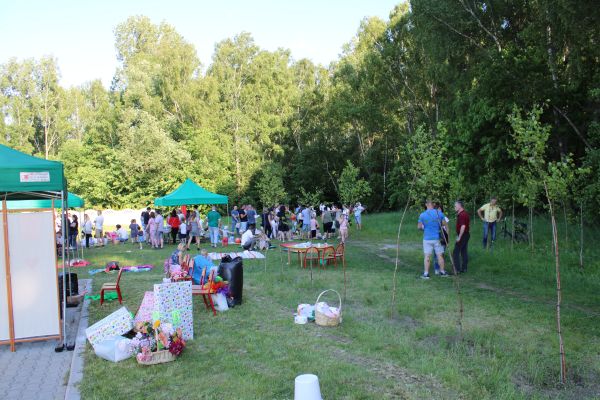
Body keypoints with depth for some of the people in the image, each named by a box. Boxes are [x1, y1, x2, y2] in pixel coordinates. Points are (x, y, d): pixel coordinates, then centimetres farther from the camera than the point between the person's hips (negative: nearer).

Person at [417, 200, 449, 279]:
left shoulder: (422, 215, -7)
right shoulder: (439, 213, -4)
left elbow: (419, 227, -4)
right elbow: (444, 224, 3)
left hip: (427, 238, -1)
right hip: (437, 238, 1)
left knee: (427, 256, 3)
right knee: (440, 255, 11)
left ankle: (426, 273, 4)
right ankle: (442, 272, 22)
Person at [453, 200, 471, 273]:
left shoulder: (461, 215, -20)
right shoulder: (465, 213, 12)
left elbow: (463, 226, -27)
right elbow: (469, 223, 24)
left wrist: (459, 237, -23)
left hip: (462, 235, -10)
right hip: (466, 234, 10)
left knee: (455, 252, -6)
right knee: (464, 252, 13)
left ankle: (457, 269, -6)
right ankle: (464, 268, 18)